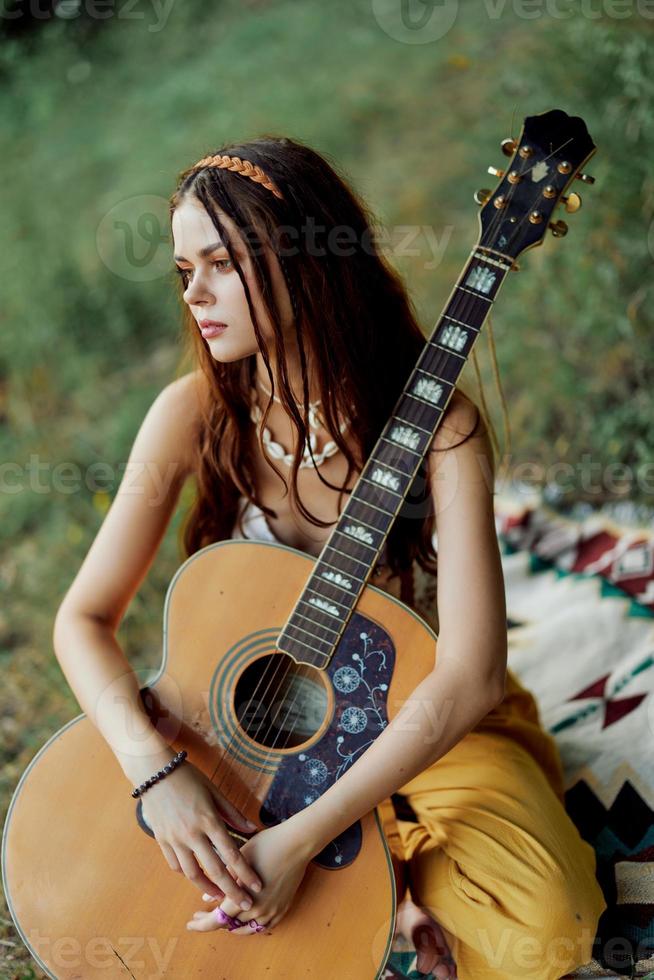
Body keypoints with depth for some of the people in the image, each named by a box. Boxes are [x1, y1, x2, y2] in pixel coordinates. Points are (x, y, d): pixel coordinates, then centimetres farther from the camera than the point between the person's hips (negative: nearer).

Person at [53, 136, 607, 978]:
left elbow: (470, 675, -27)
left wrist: (303, 838, -33)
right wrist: (155, 770, -28)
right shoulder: (197, 414, -13)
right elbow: (84, 616, -11)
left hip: (423, 727, -2)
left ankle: (388, 877, 6)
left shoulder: (437, 424, -21)